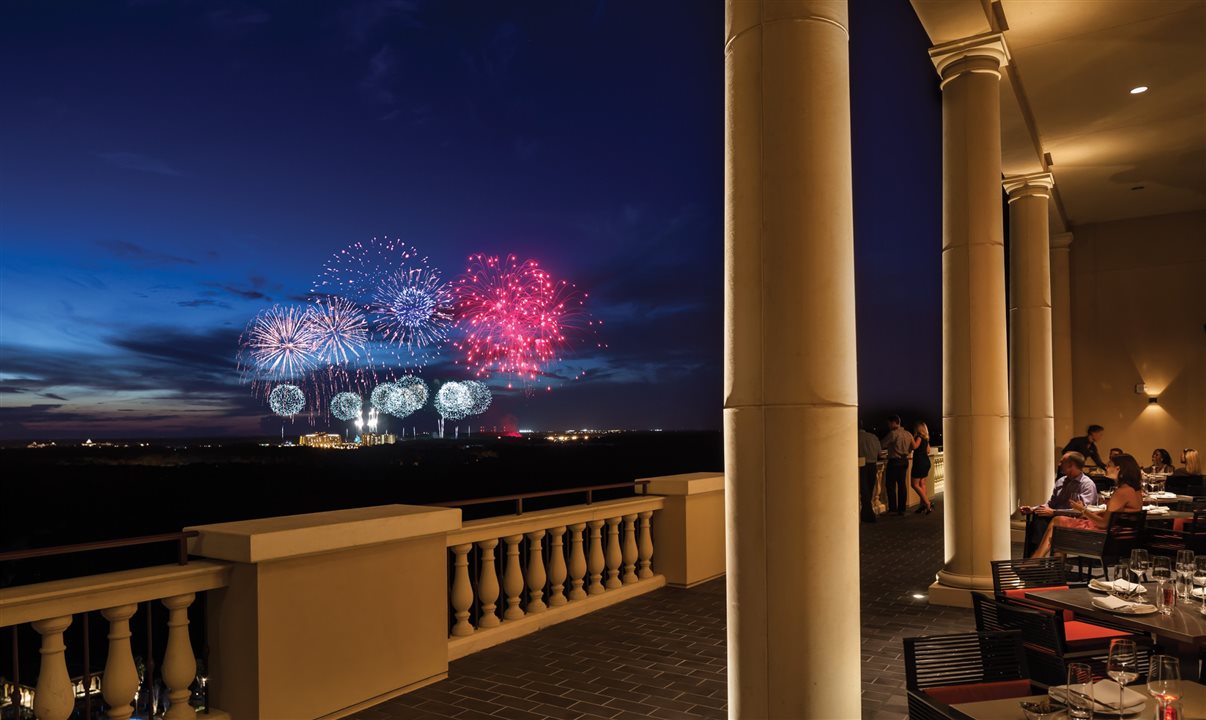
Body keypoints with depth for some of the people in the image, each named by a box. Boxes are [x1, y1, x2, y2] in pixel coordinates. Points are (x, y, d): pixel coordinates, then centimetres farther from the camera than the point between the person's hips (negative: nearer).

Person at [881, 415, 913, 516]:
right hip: (904, 461, 7)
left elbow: (882, 445, -10)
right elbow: (911, 448, 19)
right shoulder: (908, 434, 9)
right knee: (902, 484, 10)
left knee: (890, 485, -1)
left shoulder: (893, 433, -14)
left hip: (894, 462, -7)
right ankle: (901, 509, 13)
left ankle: (893, 508, -3)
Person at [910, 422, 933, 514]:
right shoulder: (926, 438, 14)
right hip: (926, 462, 9)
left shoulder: (919, 436, -12)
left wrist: (912, 438, -15)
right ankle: (923, 504, 9)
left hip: (919, 462, -9)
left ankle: (927, 503, -12)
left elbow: (915, 446, -26)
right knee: (922, 484, 11)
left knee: (915, 484, -6)